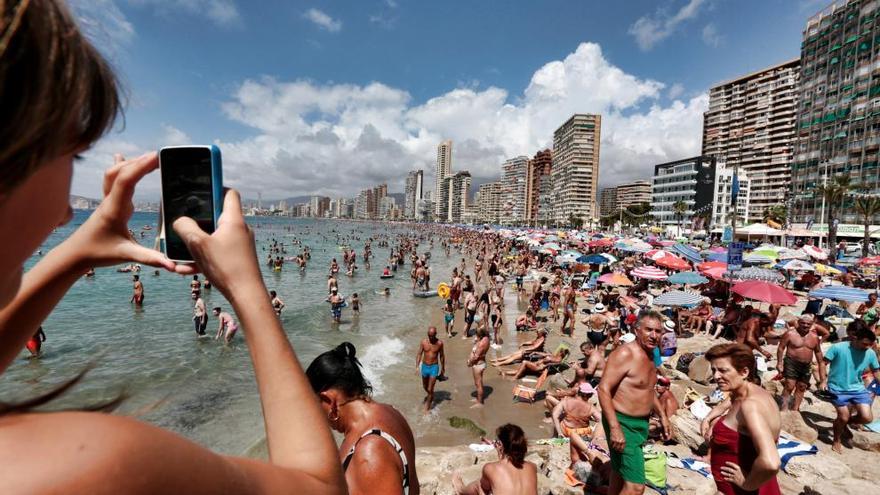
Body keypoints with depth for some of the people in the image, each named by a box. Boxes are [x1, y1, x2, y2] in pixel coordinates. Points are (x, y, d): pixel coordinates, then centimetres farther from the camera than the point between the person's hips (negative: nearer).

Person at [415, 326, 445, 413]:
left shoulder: (439, 343, -12)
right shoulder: (423, 342, -11)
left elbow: (442, 356, 1)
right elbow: (419, 354, -4)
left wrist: (443, 368, 8)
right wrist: (417, 366, -13)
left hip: (434, 367, -2)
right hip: (424, 366, 3)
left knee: (430, 389, -3)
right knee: (425, 387, 21)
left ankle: (427, 407, 18)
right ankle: (430, 396, 53)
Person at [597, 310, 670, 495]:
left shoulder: (650, 354, 7)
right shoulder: (625, 354, -22)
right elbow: (603, 389, -27)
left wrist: (662, 415, 22)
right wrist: (615, 428, -31)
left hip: (641, 423, 9)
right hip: (623, 423, -9)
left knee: (620, 475, 24)